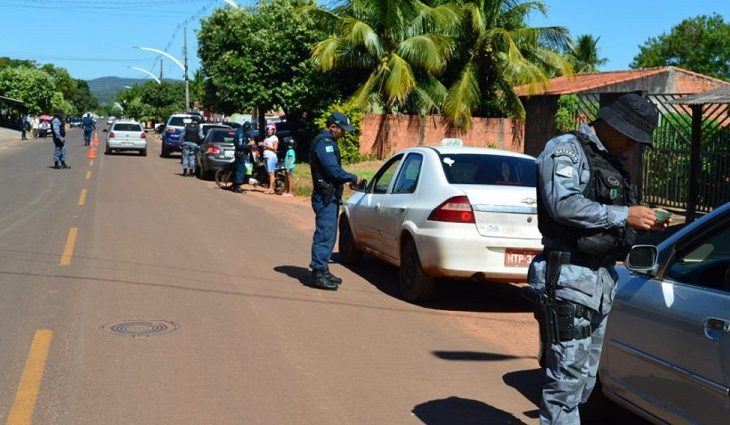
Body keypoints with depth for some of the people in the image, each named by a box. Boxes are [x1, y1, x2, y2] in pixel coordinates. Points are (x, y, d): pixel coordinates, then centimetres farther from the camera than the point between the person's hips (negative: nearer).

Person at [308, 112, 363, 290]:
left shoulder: (327, 142, 19)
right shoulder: (324, 143, -15)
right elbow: (334, 171, -22)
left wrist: (349, 179, 8)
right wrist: (354, 178, -10)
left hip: (329, 196, 11)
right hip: (325, 197, -11)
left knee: (328, 234, 14)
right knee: (324, 234, -10)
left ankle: (322, 271, 21)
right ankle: (318, 274, -8)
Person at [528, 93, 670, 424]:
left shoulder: (612, 162, 20)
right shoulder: (566, 149, -7)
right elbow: (563, 204, -23)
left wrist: (642, 222, 5)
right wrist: (624, 215, -20)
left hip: (603, 279, 9)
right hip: (569, 277, -9)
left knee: (586, 377, 15)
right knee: (568, 375, -8)